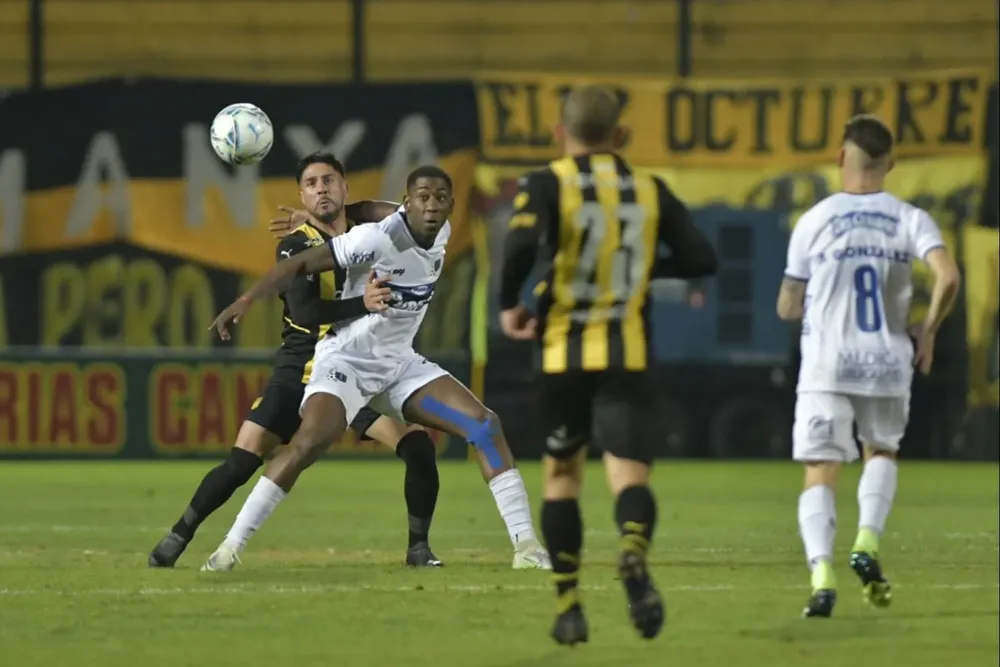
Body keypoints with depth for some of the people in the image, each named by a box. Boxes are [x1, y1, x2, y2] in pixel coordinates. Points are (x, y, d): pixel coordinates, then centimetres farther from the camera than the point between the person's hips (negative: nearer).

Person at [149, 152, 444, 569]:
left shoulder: (366, 227, 0)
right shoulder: (294, 247, -12)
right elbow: (305, 311, -26)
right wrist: (361, 304, -41)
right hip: (302, 371, -3)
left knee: (419, 446, -14)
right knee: (241, 462, -9)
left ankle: (418, 547, 3)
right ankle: (177, 538, 7)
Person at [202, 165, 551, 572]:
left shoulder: (441, 235, 0)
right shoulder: (378, 239, -21)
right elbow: (302, 264, -20)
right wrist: (246, 301, -28)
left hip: (399, 363, 7)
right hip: (346, 359, -7)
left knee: (484, 425, -6)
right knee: (308, 441, -29)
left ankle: (525, 546, -2)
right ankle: (231, 547, -22)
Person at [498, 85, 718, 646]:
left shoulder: (547, 185, -2)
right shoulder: (650, 192, 8)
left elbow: (522, 244, -21)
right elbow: (701, 260, 8)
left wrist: (509, 305, -5)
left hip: (564, 353, 0)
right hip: (630, 357, 0)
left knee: (562, 473, 17)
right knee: (630, 473, -10)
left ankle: (569, 605, 15)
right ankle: (634, 552, -44)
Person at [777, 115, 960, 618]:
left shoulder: (815, 221, -2)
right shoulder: (909, 219, 0)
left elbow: (787, 308, 3)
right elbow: (948, 277, -15)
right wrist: (928, 333, 1)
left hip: (826, 366, -2)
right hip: (888, 364, 2)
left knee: (820, 474, 0)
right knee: (882, 453, 26)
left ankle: (822, 575, -21)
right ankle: (867, 543, 3)